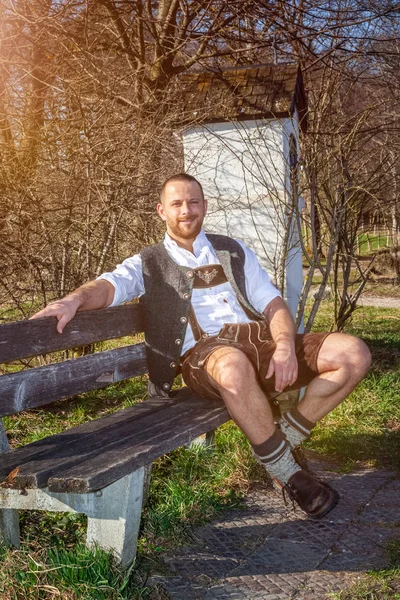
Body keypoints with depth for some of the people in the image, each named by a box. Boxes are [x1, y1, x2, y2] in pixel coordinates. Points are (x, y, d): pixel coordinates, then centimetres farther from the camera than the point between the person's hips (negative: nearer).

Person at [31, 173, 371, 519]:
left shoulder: (233, 251, 23)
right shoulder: (148, 264, 15)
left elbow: (273, 304, 14)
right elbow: (109, 286, -6)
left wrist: (286, 347, -7)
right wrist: (74, 300, -30)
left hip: (262, 341, 5)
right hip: (204, 352, -4)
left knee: (355, 353, -14)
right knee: (234, 365, -41)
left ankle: (287, 438, 1)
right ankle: (286, 473, -17)